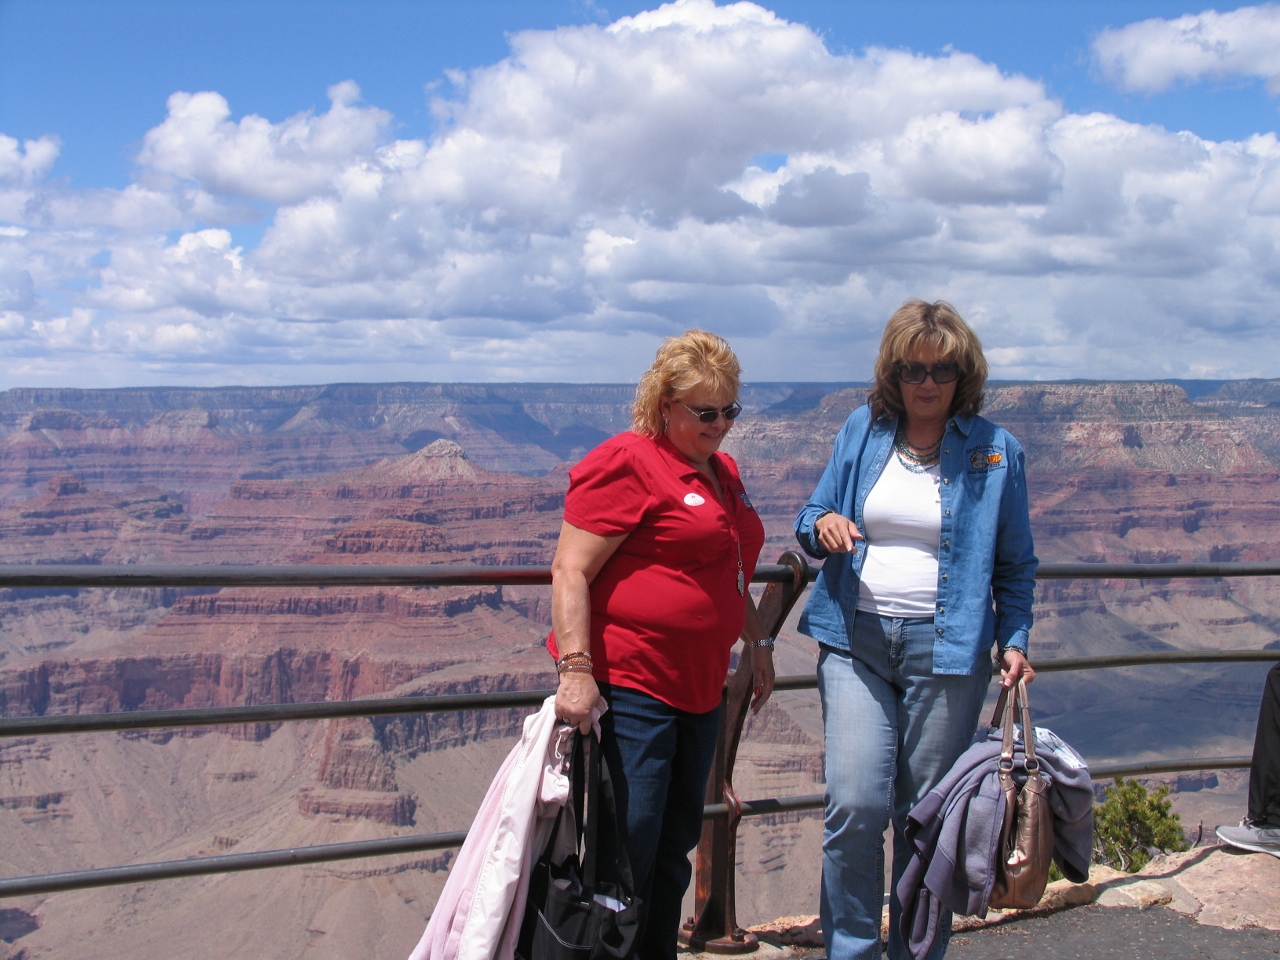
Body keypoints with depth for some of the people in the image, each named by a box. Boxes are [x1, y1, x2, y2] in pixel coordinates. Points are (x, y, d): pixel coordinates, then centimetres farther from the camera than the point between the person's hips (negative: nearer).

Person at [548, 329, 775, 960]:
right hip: (629, 687, -9)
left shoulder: (722, 471, 16)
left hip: (700, 687, 9)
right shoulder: (627, 464, -11)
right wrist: (575, 667, -25)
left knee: (676, 846, 16)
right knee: (630, 851, -6)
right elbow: (570, 572, -17)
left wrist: (757, 641, 26)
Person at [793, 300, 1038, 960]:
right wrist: (821, 525, -8)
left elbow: (1014, 564, 9)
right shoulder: (862, 431, 8)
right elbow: (814, 514, 15)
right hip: (855, 638, 1)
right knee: (855, 805, -10)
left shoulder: (994, 452, 2)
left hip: (947, 649, -1)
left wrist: (1014, 640, -3)